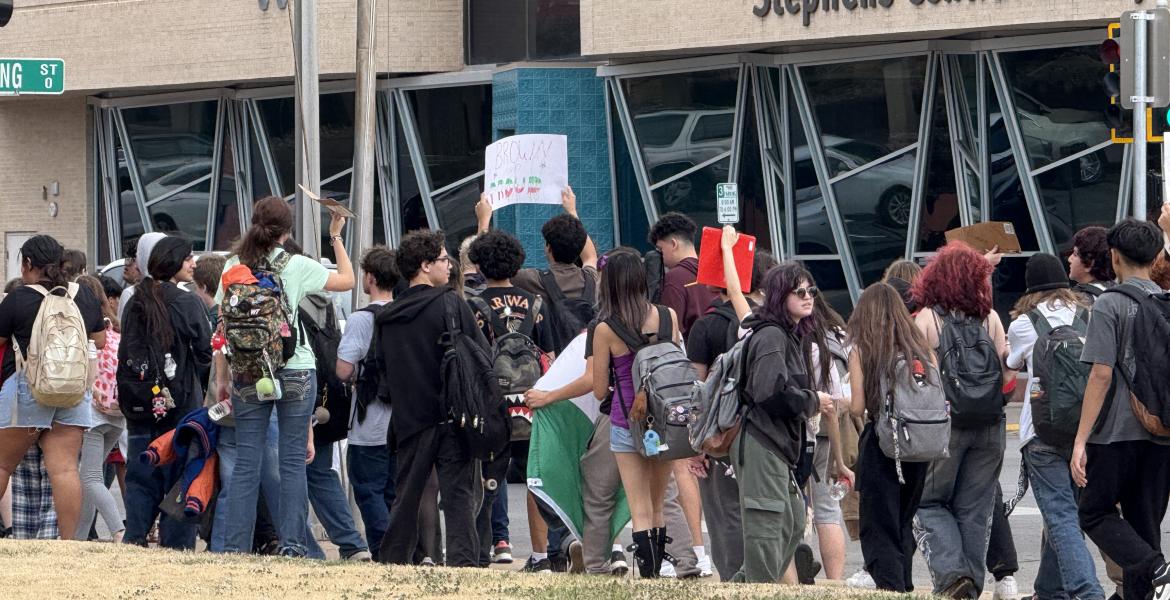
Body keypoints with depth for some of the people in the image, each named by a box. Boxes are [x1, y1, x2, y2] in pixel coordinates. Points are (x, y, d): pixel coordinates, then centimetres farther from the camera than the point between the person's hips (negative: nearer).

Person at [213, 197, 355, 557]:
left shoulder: (234, 267, 2)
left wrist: (221, 378, 8)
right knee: (293, 461, 1)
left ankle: (235, 545, -1)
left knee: (246, 463, 3)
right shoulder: (296, 267, -5)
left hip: (247, 375, 2)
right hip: (295, 372, -2)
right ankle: (292, 543, -3)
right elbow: (347, 280, 8)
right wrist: (336, 237, 18)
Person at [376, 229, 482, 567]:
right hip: (453, 416, -4)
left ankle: (392, 561, 15)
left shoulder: (388, 317, 8)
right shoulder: (450, 305, -7)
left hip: (408, 421, 4)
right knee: (459, 494, -4)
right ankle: (462, 561, -13)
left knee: (406, 494, 13)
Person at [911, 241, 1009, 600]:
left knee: (929, 503, 8)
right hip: (990, 428, 3)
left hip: (944, 425, -3)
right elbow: (1008, 375, 3)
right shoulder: (989, 318, 3)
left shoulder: (927, 319, -6)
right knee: (975, 511, 11)